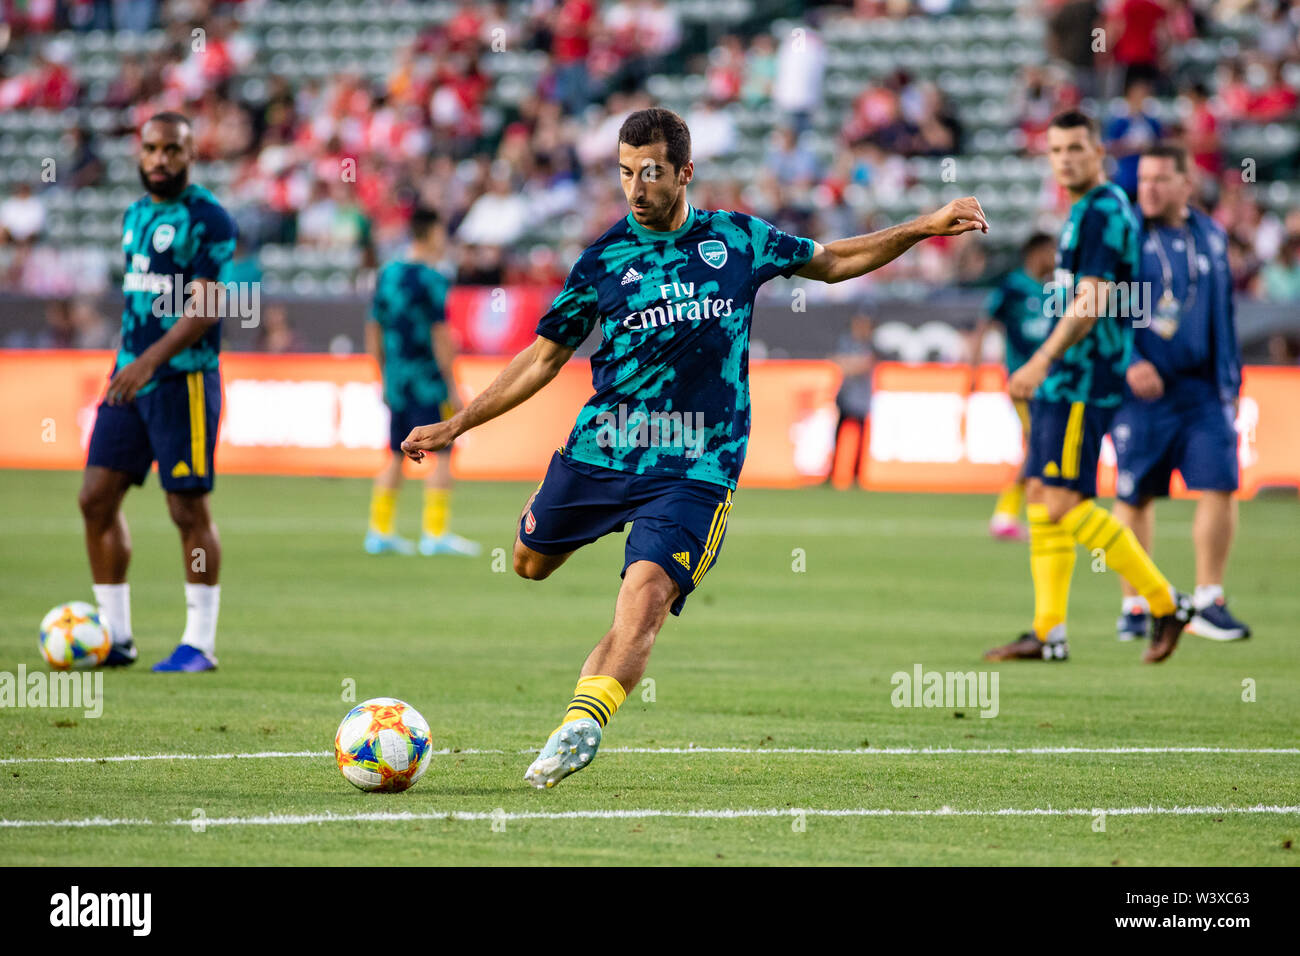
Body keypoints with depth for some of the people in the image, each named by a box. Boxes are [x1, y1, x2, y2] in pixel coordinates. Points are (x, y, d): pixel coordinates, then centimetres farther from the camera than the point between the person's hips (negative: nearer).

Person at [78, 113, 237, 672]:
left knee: (188, 509, -4)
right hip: (130, 375, 8)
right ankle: (115, 636, 10)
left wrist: (150, 361, -26)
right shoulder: (135, 216, 15)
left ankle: (200, 642, 4)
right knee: (97, 497, 2)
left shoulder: (207, 219, -9)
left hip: (183, 376, -8)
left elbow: (204, 309, -17)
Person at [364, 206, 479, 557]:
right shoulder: (431, 280, -12)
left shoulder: (387, 275, 10)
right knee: (442, 455, -2)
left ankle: (380, 532, 12)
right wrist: (452, 386, -12)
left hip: (395, 379, 7)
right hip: (428, 380, -7)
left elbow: (373, 331, 15)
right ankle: (435, 534, -6)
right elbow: (439, 335, -15)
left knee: (397, 456, 13)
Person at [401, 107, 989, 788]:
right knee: (530, 563, 15)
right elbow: (545, 357, 10)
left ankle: (582, 722, -33)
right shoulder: (605, 259, 2)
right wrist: (456, 425, 7)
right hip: (599, 450, 2)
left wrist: (925, 228, 14)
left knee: (646, 592, -23)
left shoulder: (739, 239, 4)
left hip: (696, 467, -2)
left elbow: (832, 262, 21)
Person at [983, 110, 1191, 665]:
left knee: (1065, 504, -12)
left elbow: (1092, 302, -20)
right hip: (1062, 381, 10)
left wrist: (1043, 360, -22)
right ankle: (1048, 633, 8)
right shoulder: (1085, 213, 18)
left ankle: (1165, 603, -5)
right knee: (1041, 498, 7)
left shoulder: (1104, 211, -13)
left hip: (1084, 382, -10)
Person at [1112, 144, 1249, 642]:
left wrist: (1230, 380, 16)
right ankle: (1135, 605, 16)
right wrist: (1130, 363, -19)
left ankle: (1207, 602, 4)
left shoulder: (1210, 236, 11)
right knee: (1135, 497, 3)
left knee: (1220, 488, -6)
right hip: (1142, 387, -3)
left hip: (1202, 389, 3)